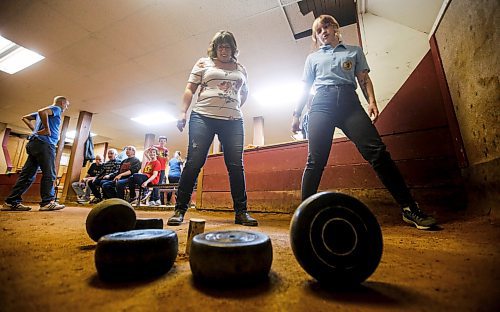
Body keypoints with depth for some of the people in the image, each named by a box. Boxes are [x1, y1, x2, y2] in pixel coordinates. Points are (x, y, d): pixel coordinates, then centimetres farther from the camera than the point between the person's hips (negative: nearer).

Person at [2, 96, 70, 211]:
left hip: (34, 143, 9)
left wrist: (35, 130, 21)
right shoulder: (56, 108, -1)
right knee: (49, 174, -8)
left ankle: (12, 202, 8)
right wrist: (47, 129, -18)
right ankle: (47, 202, -8)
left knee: (28, 174, 8)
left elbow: (25, 118, 31)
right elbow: (41, 112, -23)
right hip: (44, 143, -9)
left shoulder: (49, 111, 26)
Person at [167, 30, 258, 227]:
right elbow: (190, 89, 7)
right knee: (194, 162, -8)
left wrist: (235, 108, 16)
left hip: (233, 122, 3)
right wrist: (183, 113, -6)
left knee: (236, 165, -4)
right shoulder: (203, 63, 14)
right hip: (203, 117, -2)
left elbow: (245, 92, 32)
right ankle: (179, 210, 3)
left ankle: (241, 212, 3)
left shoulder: (241, 69, 21)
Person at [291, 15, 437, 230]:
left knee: (377, 151, -15)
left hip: (349, 101, 1)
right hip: (321, 104, 0)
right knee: (315, 161, -11)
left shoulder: (354, 51, 28)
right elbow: (305, 89, 22)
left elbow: (364, 79, 18)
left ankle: (409, 209, -8)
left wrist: (372, 102, 0)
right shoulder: (313, 57, 27)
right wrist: (296, 114, 11)